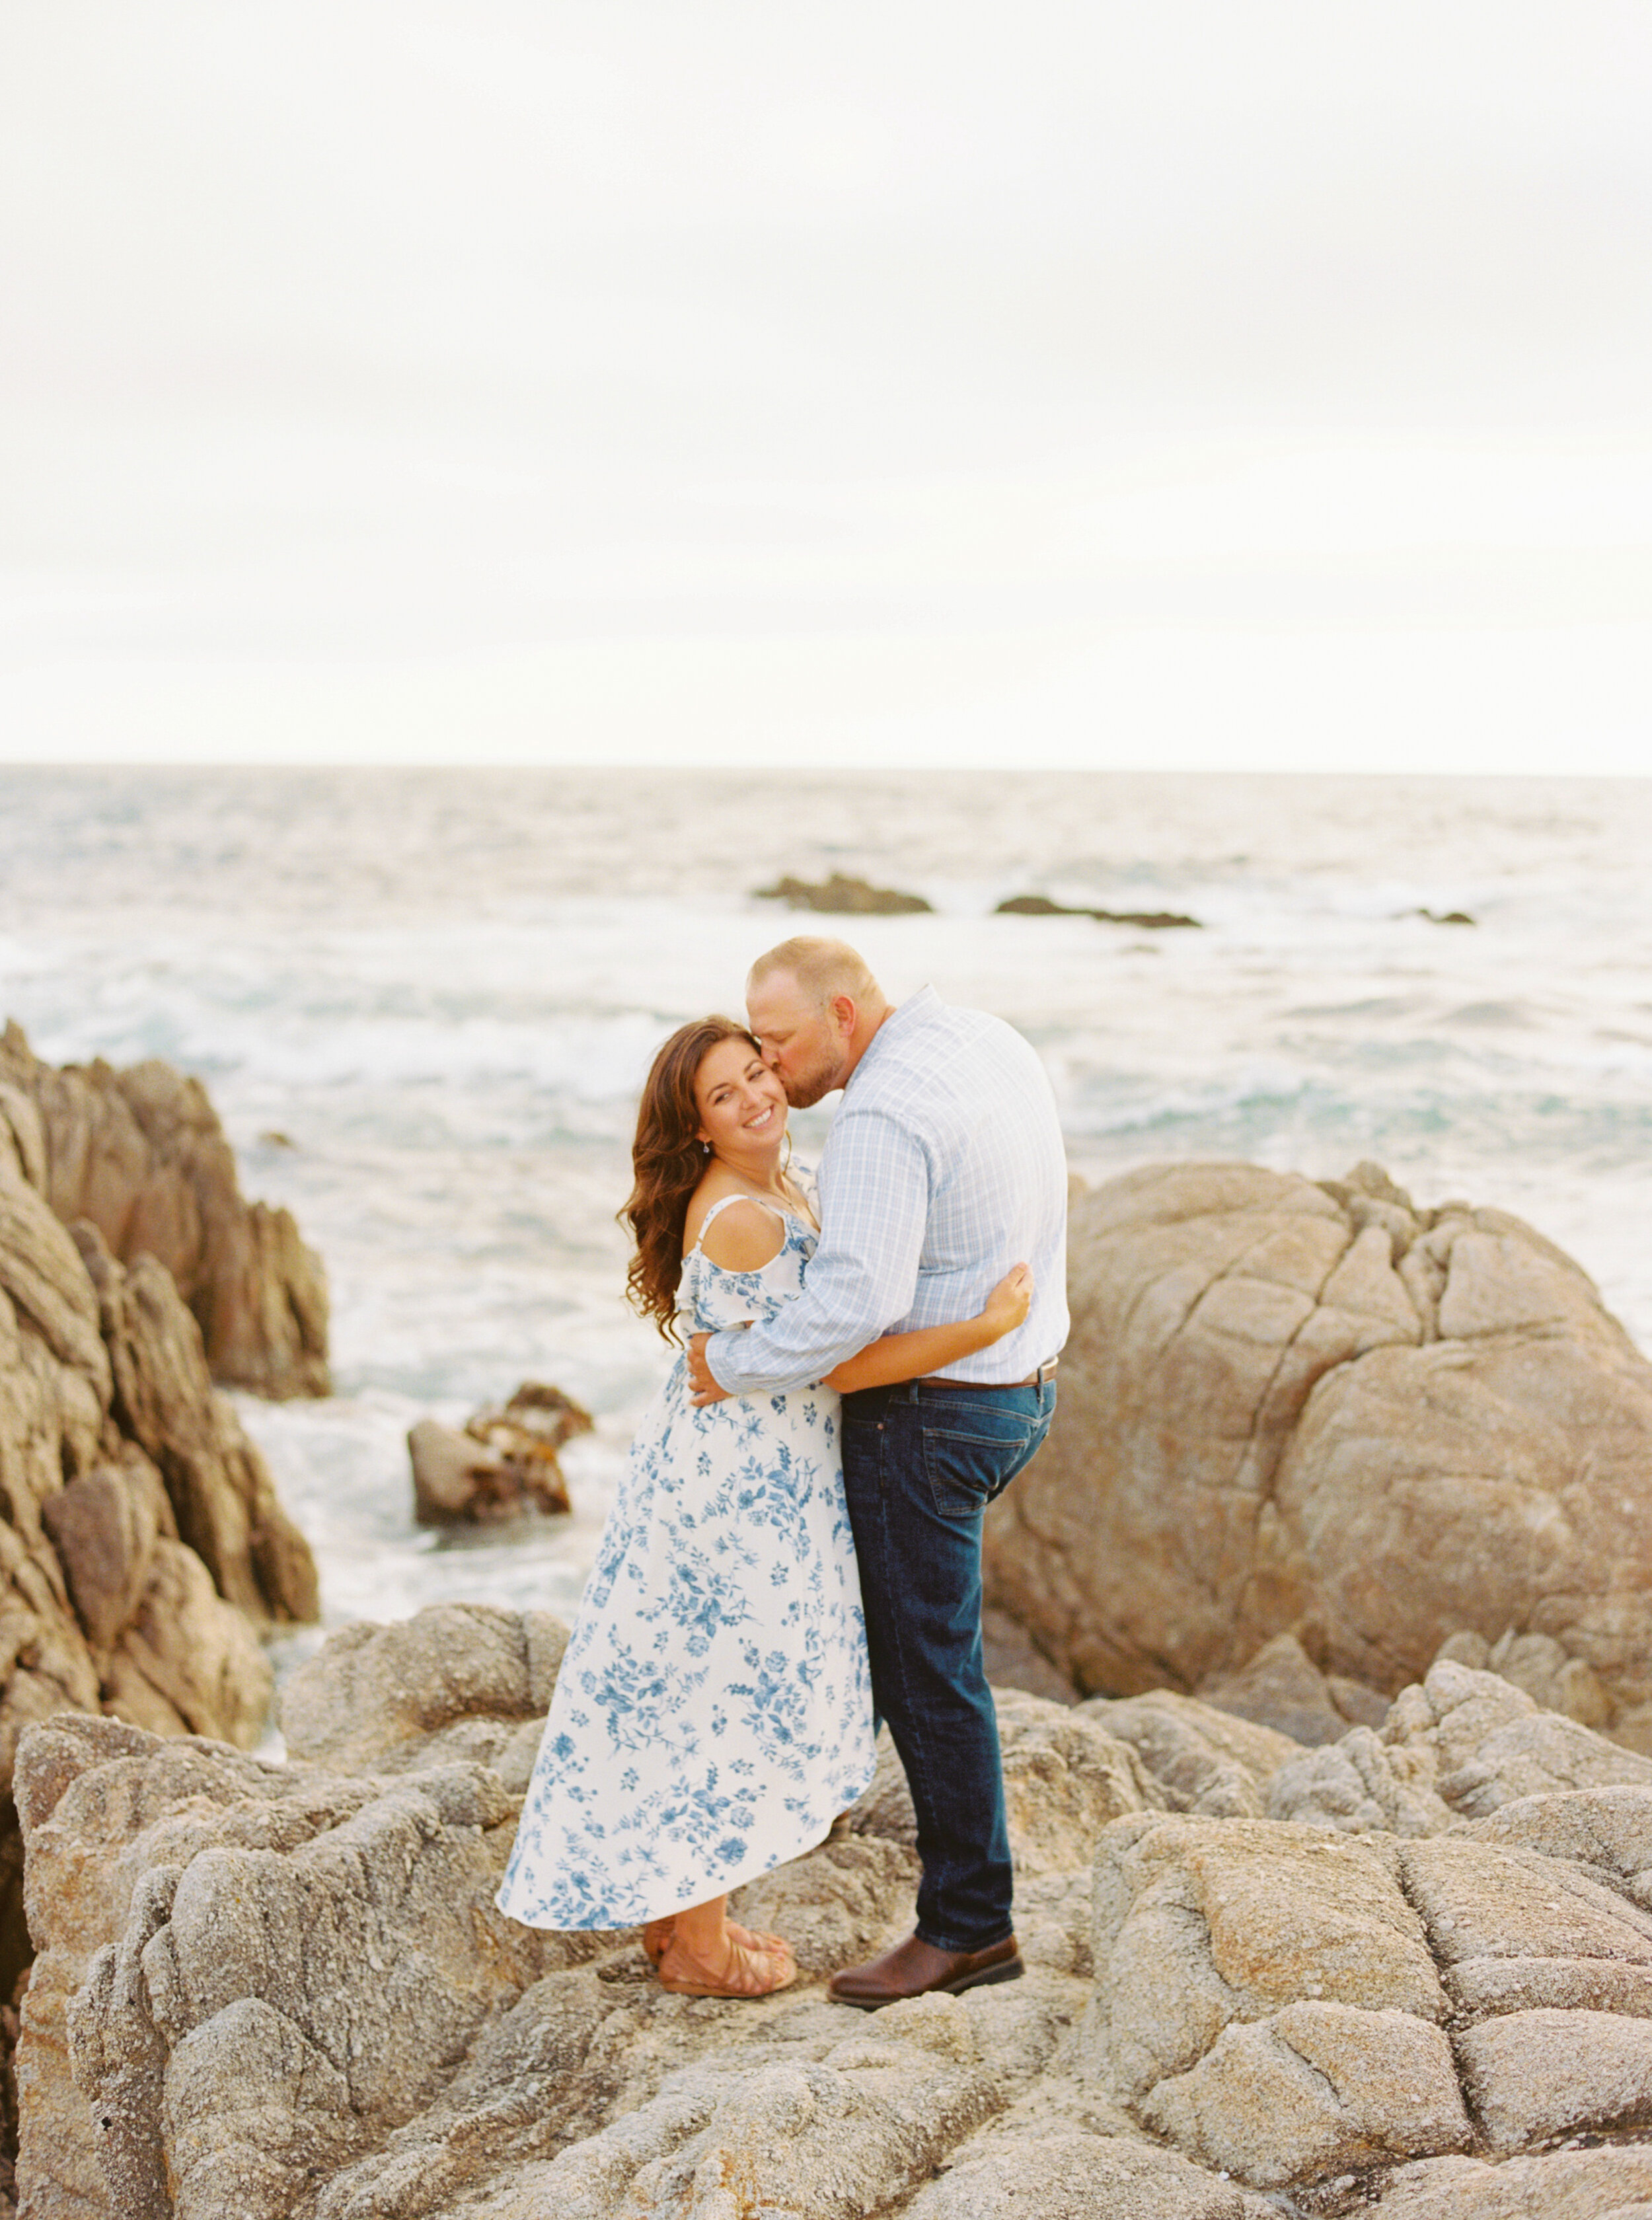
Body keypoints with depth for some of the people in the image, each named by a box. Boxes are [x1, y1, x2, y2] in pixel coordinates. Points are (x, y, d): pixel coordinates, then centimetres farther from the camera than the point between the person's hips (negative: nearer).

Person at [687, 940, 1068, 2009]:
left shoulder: (881, 1115, -25)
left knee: (930, 1669, 2)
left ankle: (969, 1927, 12)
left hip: (928, 1413, -10)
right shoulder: (993, 1041, 4)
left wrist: (736, 1365, -19)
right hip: (1021, 1385, 10)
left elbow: (858, 1303, -32)